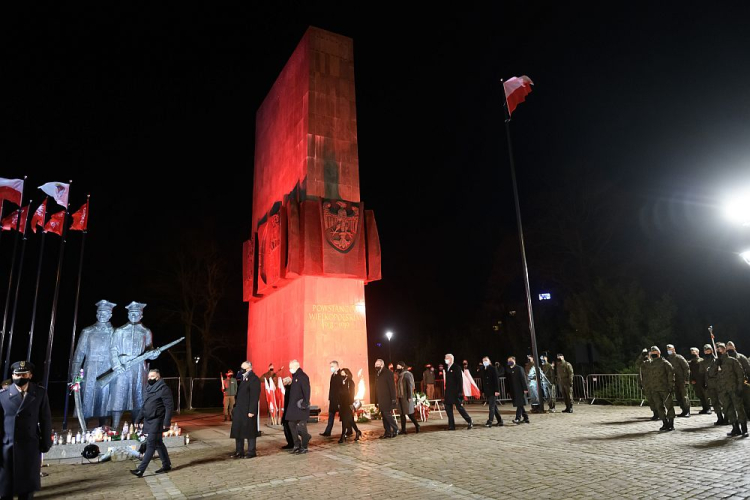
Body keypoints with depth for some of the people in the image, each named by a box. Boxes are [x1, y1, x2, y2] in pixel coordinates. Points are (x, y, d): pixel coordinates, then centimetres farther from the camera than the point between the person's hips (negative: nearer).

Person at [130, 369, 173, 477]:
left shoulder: (163, 389, -13)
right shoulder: (150, 389, 13)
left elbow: (169, 407, -17)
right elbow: (144, 406, 21)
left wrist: (166, 423, -21)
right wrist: (138, 419, 15)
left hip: (157, 421, -9)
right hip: (148, 421, 9)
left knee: (150, 445, -6)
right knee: (158, 443, 14)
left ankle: (141, 469, -4)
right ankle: (166, 465, 23)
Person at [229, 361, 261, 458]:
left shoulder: (254, 379, -14)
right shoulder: (244, 379, 15)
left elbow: (254, 397, -19)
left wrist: (251, 411, -22)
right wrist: (236, 407, 13)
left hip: (248, 411, -9)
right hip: (239, 410, 9)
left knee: (249, 431, 1)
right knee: (238, 431, 12)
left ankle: (251, 452, 12)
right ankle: (239, 451, 22)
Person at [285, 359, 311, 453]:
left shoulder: (303, 376, -14)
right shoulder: (294, 376, 14)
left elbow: (306, 391, -20)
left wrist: (306, 403, -24)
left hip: (301, 407, -9)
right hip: (293, 406, 9)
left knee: (301, 427, -3)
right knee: (292, 425, 10)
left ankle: (304, 447, 8)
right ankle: (297, 445, 24)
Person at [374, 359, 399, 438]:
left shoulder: (388, 373, -9)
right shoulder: (379, 374, 15)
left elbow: (392, 386, -14)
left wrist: (393, 399, -19)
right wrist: (378, 401, 14)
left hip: (387, 399, -8)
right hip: (381, 400, 8)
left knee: (387, 414, -10)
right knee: (384, 416, 8)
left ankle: (395, 430, 5)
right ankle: (387, 432, 13)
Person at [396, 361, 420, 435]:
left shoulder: (406, 374, -10)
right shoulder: (399, 375, 14)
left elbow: (409, 386, -16)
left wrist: (409, 397, -20)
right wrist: (397, 396, 12)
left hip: (406, 397, -8)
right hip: (400, 397, 8)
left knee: (409, 413, -2)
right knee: (402, 413, 7)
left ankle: (416, 425, 13)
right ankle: (403, 430, 10)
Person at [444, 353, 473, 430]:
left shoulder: (456, 368, -10)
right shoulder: (447, 368, 13)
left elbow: (460, 380, -13)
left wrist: (460, 392, -17)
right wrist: (446, 390, 15)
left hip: (455, 392, -8)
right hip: (448, 392, 8)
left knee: (459, 407, -3)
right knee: (448, 408, 5)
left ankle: (470, 421, 14)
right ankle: (451, 426, 11)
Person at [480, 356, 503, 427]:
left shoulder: (493, 369, -6)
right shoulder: (483, 370, 10)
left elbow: (496, 380, -11)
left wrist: (497, 390, -17)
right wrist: (483, 391, 10)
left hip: (493, 391, -6)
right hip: (487, 391, 6)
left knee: (492, 406, -8)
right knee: (494, 406, 12)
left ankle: (490, 422, -10)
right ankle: (500, 421, 20)